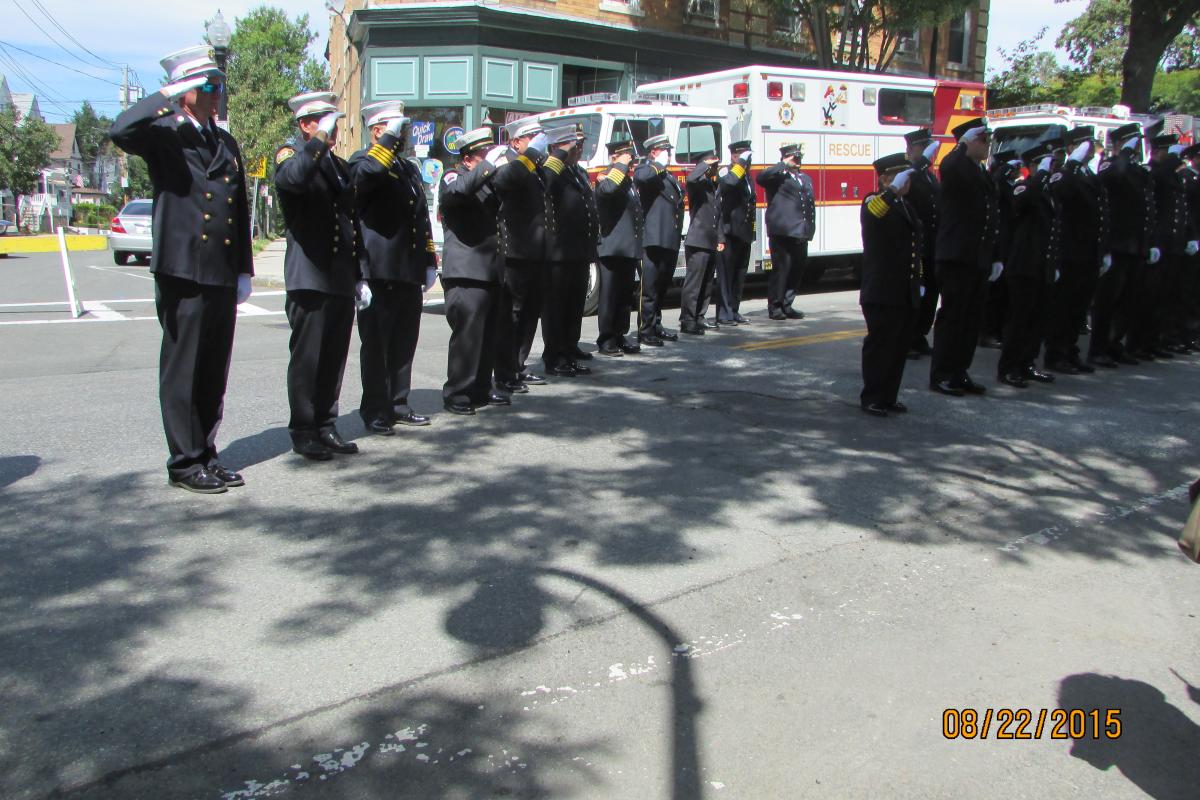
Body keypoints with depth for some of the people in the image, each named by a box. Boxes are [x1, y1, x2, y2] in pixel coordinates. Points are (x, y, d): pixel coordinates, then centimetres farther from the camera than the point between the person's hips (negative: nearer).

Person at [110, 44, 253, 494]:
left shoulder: (226, 144, 18)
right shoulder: (163, 136, -1)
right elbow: (121, 131, -24)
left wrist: (244, 271, 14)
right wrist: (169, 97, -16)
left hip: (223, 277, 6)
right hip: (182, 274, -6)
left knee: (214, 373, 11)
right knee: (182, 372, 0)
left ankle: (206, 455, 21)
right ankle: (184, 462, 9)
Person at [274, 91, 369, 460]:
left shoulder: (341, 165, 23)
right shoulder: (291, 154, 1)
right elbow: (291, 178, -27)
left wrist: (360, 276, 18)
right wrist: (320, 139, -22)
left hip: (342, 281, 7)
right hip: (310, 279, -7)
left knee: (335, 358, 9)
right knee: (307, 359, -2)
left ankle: (326, 426, 17)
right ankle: (303, 432, 6)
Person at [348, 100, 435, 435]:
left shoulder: (410, 168, 22)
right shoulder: (363, 159, -2)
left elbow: (422, 217, 24)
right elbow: (365, 174, -29)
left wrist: (429, 262, 19)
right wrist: (390, 138, -20)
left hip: (410, 273, 8)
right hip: (379, 272, -7)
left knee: (404, 343, 12)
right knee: (376, 345, 0)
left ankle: (398, 405, 22)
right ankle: (375, 411, 7)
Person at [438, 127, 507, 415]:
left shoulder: (489, 182, 24)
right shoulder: (453, 178, -2)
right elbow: (457, 191, -24)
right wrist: (488, 166, -23)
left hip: (492, 272, 8)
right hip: (466, 273, -8)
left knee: (489, 334, 9)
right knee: (467, 334, -9)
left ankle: (482, 388, 18)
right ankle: (456, 394, -2)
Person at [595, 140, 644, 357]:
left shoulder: (630, 182, 20)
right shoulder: (606, 178, -7)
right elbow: (607, 189, -34)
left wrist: (639, 248, 21)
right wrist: (621, 166, -19)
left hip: (629, 250, 8)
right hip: (612, 249, -8)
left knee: (625, 297, 12)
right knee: (609, 297, -2)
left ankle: (619, 337, 20)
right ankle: (605, 341, 4)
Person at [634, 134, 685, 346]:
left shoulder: (669, 176, 24)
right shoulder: (646, 169, -3)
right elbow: (641, 177, -30)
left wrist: (678, 237, 24)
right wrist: (660, 164, -13)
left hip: (670, 241, 9)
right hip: (653, 240, -9)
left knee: (662, 288, 14)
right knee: (649, 289, -6)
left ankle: (656, 326, 23)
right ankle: (645, 331, -2)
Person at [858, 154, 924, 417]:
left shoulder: (907, 208, 19)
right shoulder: (875, 201, -5)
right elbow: (873, 212, -32)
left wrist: (920, 282, 23)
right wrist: (894, 188, -43)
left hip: (907, 294, 8)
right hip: (882, 294, -7)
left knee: (900, 346, 10)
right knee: (879, 345, -1)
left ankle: (889, 396, 19)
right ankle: (872, 398, 8)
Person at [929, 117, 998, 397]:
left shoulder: (984, 175, 18)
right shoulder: (954, 167, -5)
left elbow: (993, 217, 20)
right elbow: (950, 170, -30)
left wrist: (995, 258, 16)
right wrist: (963, 144, -18)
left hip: (980, 259, 8)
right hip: (957, 257, -8)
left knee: (972, 318, 10)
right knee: (952, 316, -4)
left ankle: (959, 372, 18)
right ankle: (941, 376, 3)